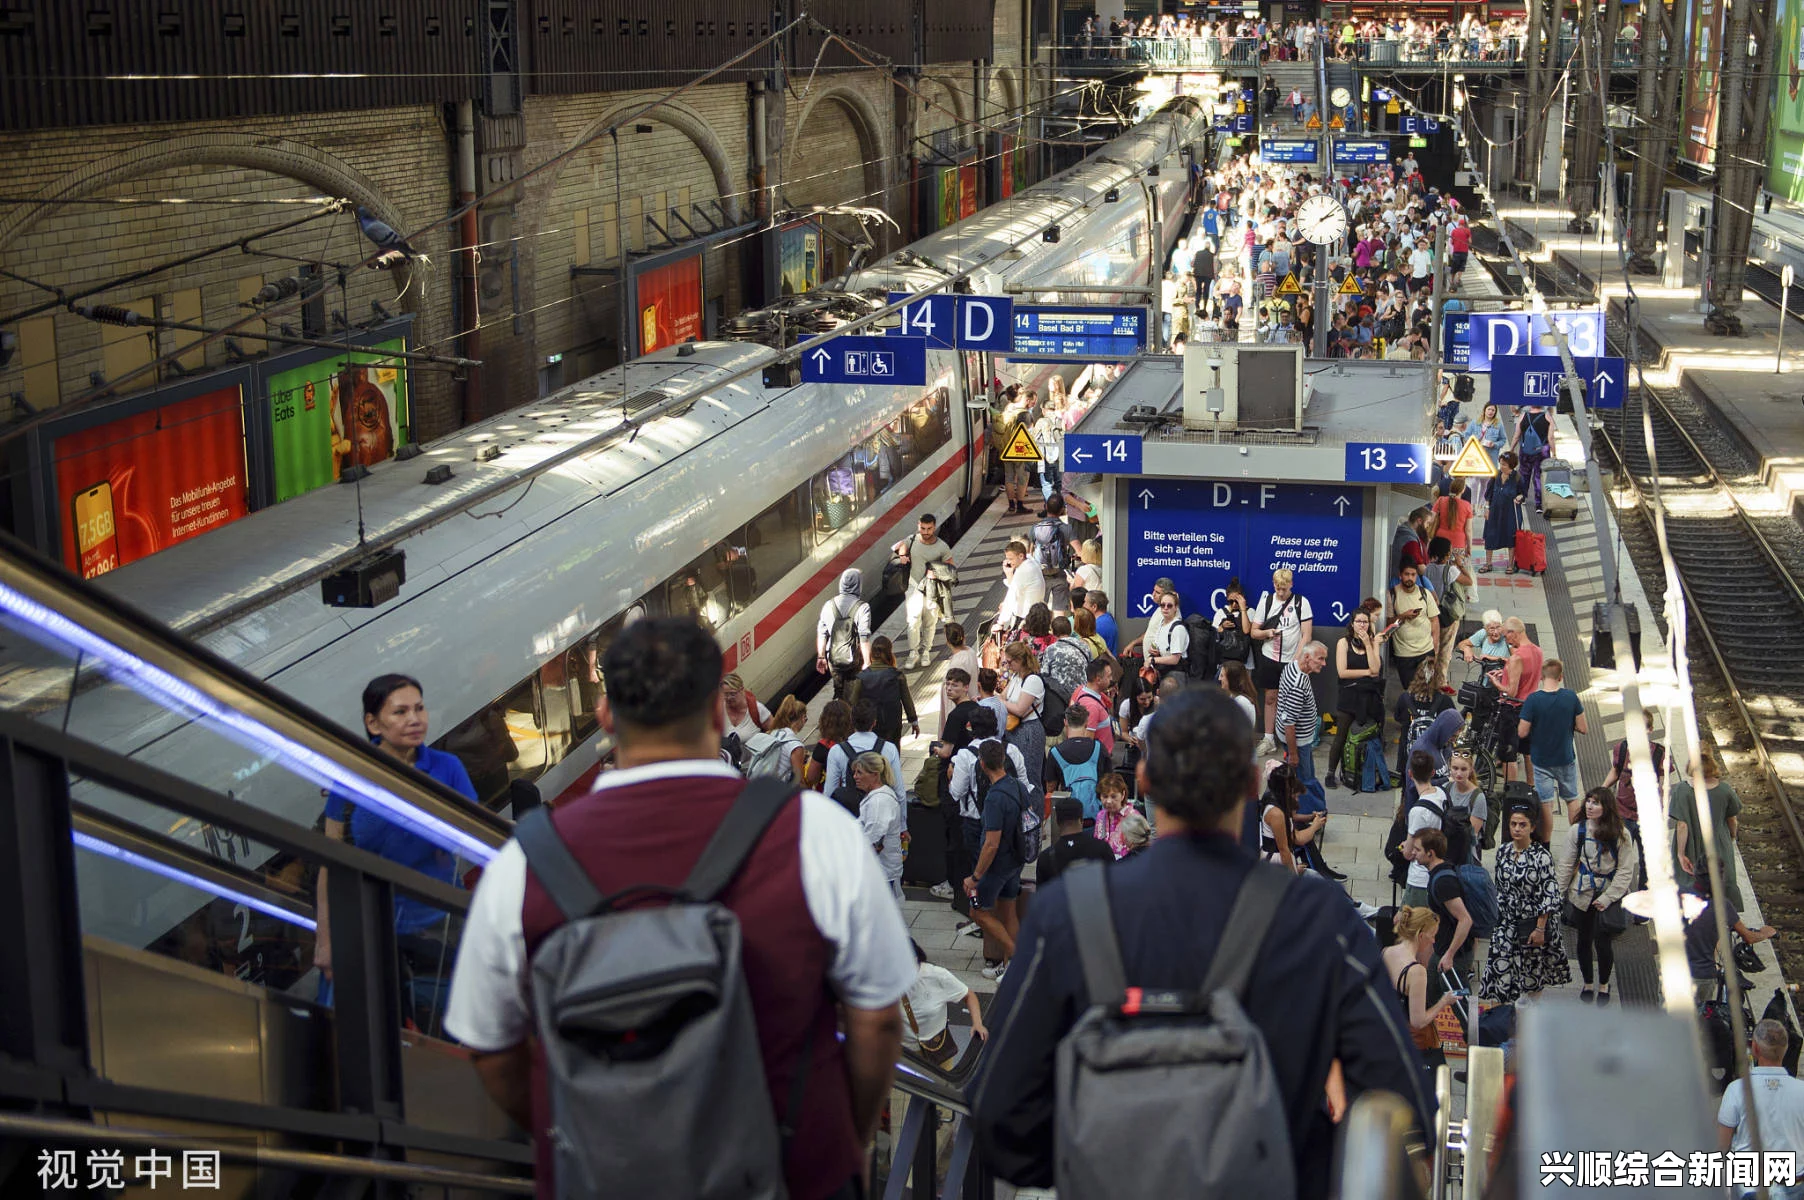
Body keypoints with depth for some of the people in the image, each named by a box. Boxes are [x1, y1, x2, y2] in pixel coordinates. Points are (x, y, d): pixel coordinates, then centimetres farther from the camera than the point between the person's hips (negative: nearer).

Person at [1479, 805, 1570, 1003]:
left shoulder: (1541, 855, -14)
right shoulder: (1503, 851, 2)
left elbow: (1549, 894, -14)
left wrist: (1540, 928, -16)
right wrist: (1496, 916, 13)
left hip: (1532, 922, -4)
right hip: (1506, 923, 4)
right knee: (1501, 971, 1)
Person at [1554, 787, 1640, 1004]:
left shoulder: (1621, 835, -9)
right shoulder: (1578, 830, -4)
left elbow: (1626, 871, -8)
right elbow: (1566, 865, 2)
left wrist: (1607, 898, -14)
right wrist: (1558, 894, 0)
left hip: (1609, 897, -2)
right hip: (1582, 894, 2)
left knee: (1602, 941, -5)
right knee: (1584, 939, 13)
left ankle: (1604, 984, 20)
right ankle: (1587, 983, 33)